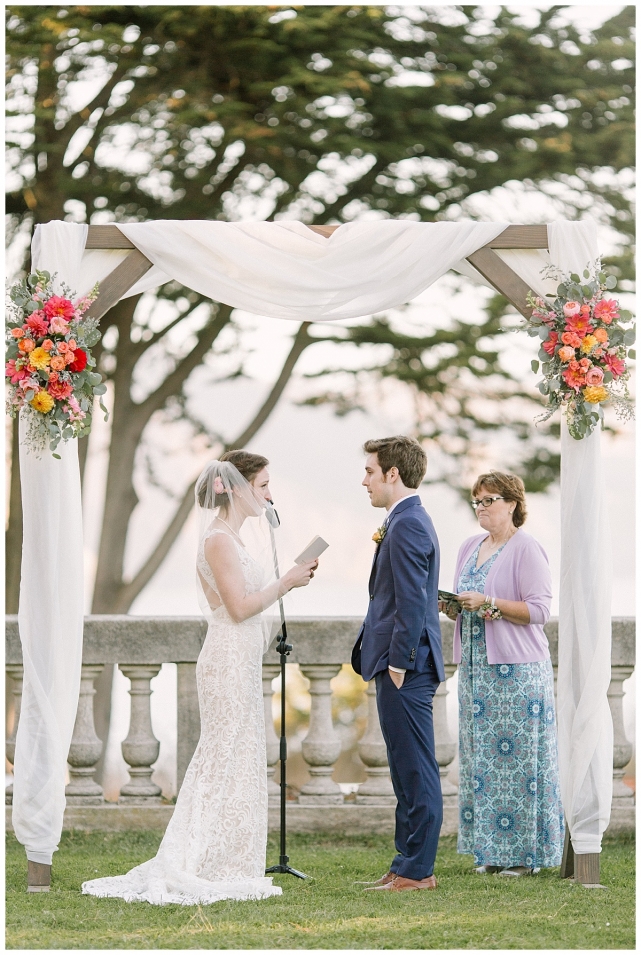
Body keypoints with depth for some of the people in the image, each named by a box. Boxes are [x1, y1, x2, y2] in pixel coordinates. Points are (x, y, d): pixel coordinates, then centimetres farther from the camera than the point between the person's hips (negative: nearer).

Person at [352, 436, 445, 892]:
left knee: (416, 770, -6)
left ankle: (417, 871, -3)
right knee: (410, 771, 13)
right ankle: (409, 864, 19)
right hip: (403, 666, 11)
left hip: (404, 669, -11)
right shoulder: (412, 520, 18)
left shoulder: (407, 525, -15)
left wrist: (398, 662, -19)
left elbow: (412, 599, -20)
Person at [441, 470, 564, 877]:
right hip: (476, 667, 7)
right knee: (480, 755, 5)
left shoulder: (527, 549, -6)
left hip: (517, 670, -7)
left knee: (516, 754, -6)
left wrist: (488, 603, -20)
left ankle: (525, 852, -2)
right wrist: (447, 605, 0)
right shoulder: (470, 547, 16)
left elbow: (539, 610, -13)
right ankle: (492, 851, 9)